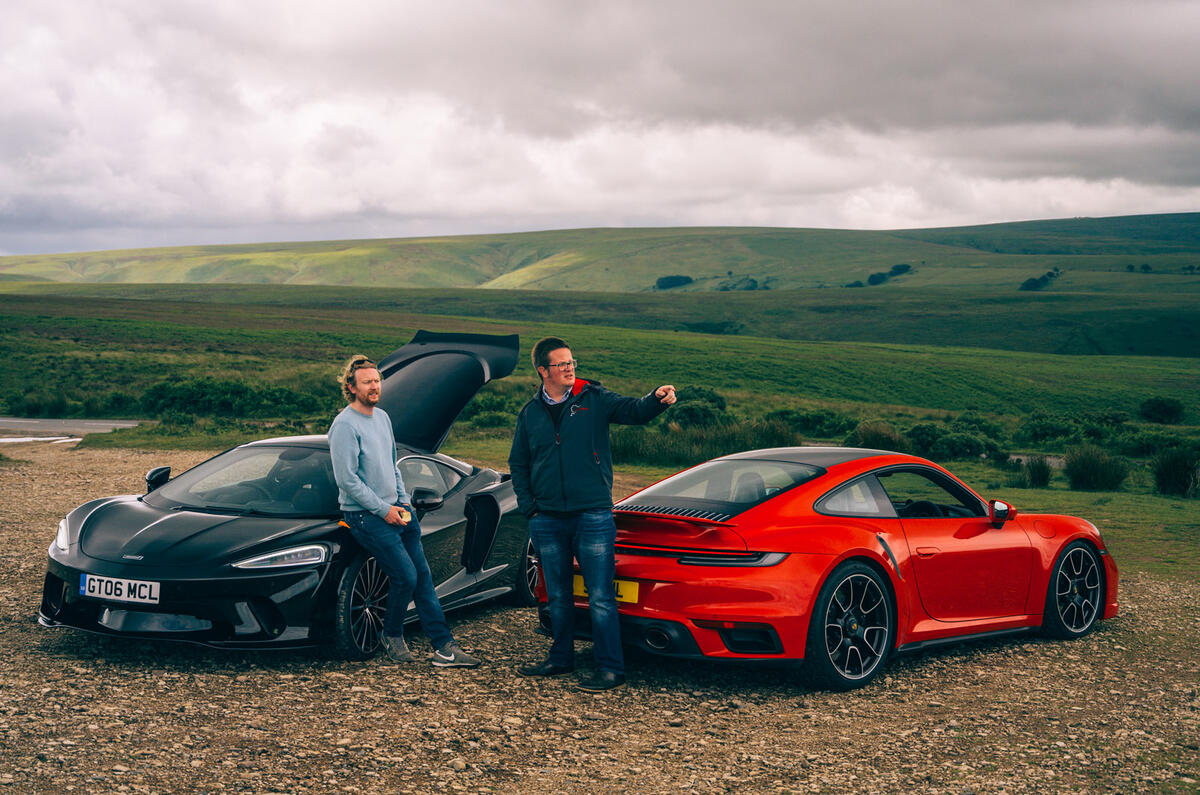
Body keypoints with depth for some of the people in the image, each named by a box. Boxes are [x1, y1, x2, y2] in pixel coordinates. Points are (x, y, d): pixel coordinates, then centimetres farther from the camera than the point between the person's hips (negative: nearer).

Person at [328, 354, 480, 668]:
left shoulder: (382, 417, 13)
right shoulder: (345, 426, -14)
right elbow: (347, 480, -18)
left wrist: (404, 499, 11)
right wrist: (383, 509, -15)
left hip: (396, 508, 8)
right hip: (366, 514, -8)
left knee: (423, 574, 3)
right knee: (406, 577, -12)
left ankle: (444, 646, 4)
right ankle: (392, 636, 12)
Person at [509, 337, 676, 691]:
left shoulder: (593, 399, 0)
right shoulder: (530, 413, 9)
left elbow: (633, 410, -14)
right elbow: (518, 463, 18)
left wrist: (657, 399, -35)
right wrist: (528, 505, 8)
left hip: (593, 516, -4)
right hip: (547, 520, 4)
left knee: (600, 596, -6)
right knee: (558, 596, 15)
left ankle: (610, 668, -1)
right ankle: (561, 659, 29)